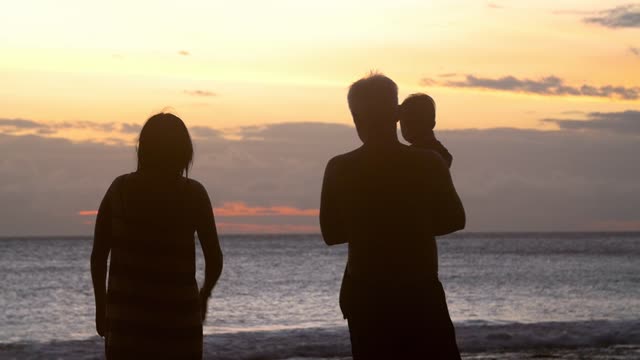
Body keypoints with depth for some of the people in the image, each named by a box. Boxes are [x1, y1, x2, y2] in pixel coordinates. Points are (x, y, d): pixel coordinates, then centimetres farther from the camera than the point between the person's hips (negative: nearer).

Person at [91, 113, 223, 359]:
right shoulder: (193, 193, -4)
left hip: (126, 316, 1)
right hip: (179, 316, -1)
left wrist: (101, 305, 13)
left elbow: (98, 255, 2)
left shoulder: (119, 189, 1)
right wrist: (204, 295, 15)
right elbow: (214, 259, -4)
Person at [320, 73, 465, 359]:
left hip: (365, 297, 1)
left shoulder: (340, 169, -5)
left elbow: (331, 233, 3)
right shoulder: (429, 163, -6)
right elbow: (453, 220, 5)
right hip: (421, 294, -1)